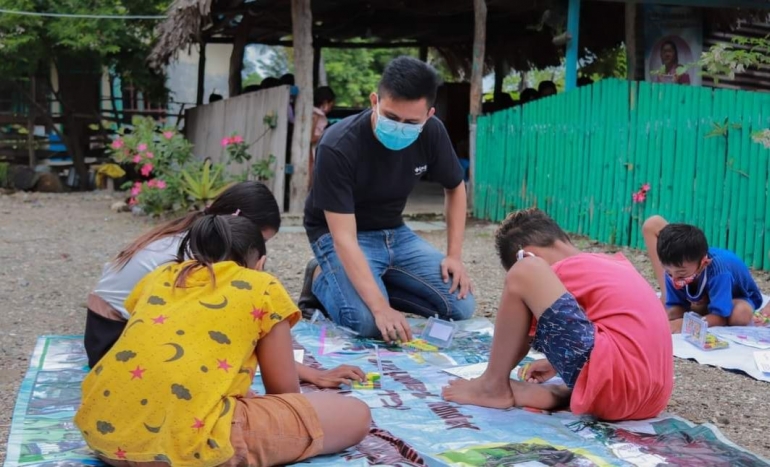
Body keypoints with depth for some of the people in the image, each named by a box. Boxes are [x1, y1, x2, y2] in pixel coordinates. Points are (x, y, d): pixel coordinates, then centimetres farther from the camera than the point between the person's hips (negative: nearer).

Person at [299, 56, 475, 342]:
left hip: (394, 233, 5)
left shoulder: (432, 133, -14)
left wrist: (454, 255, -5)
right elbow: (344, 237, -34)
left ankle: (374, 285, 7)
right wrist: (381, 307, -43)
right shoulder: (338, 146, -30)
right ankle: (323, 280, 1)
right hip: (337, 233, -5)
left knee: (461, 306, -8)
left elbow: (455, 188, 6)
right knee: (369, 322, -30)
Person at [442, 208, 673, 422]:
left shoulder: (563, 270, 3)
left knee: (525, 274, -7)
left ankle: (494, 386, 5)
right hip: (651, 397, 9)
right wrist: (558, 363, 39)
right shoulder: (613, 264, 25)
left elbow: (520, 343, 13)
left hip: (617, 387, -9)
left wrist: (496, 377, 31)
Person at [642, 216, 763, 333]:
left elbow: (720, 317, -44)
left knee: (741, 313, -43)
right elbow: (676, 306, -24)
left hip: (735, 297, -3)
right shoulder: (674, 269, -32)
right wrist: (670, 321, -48)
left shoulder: (718, 271, -44)